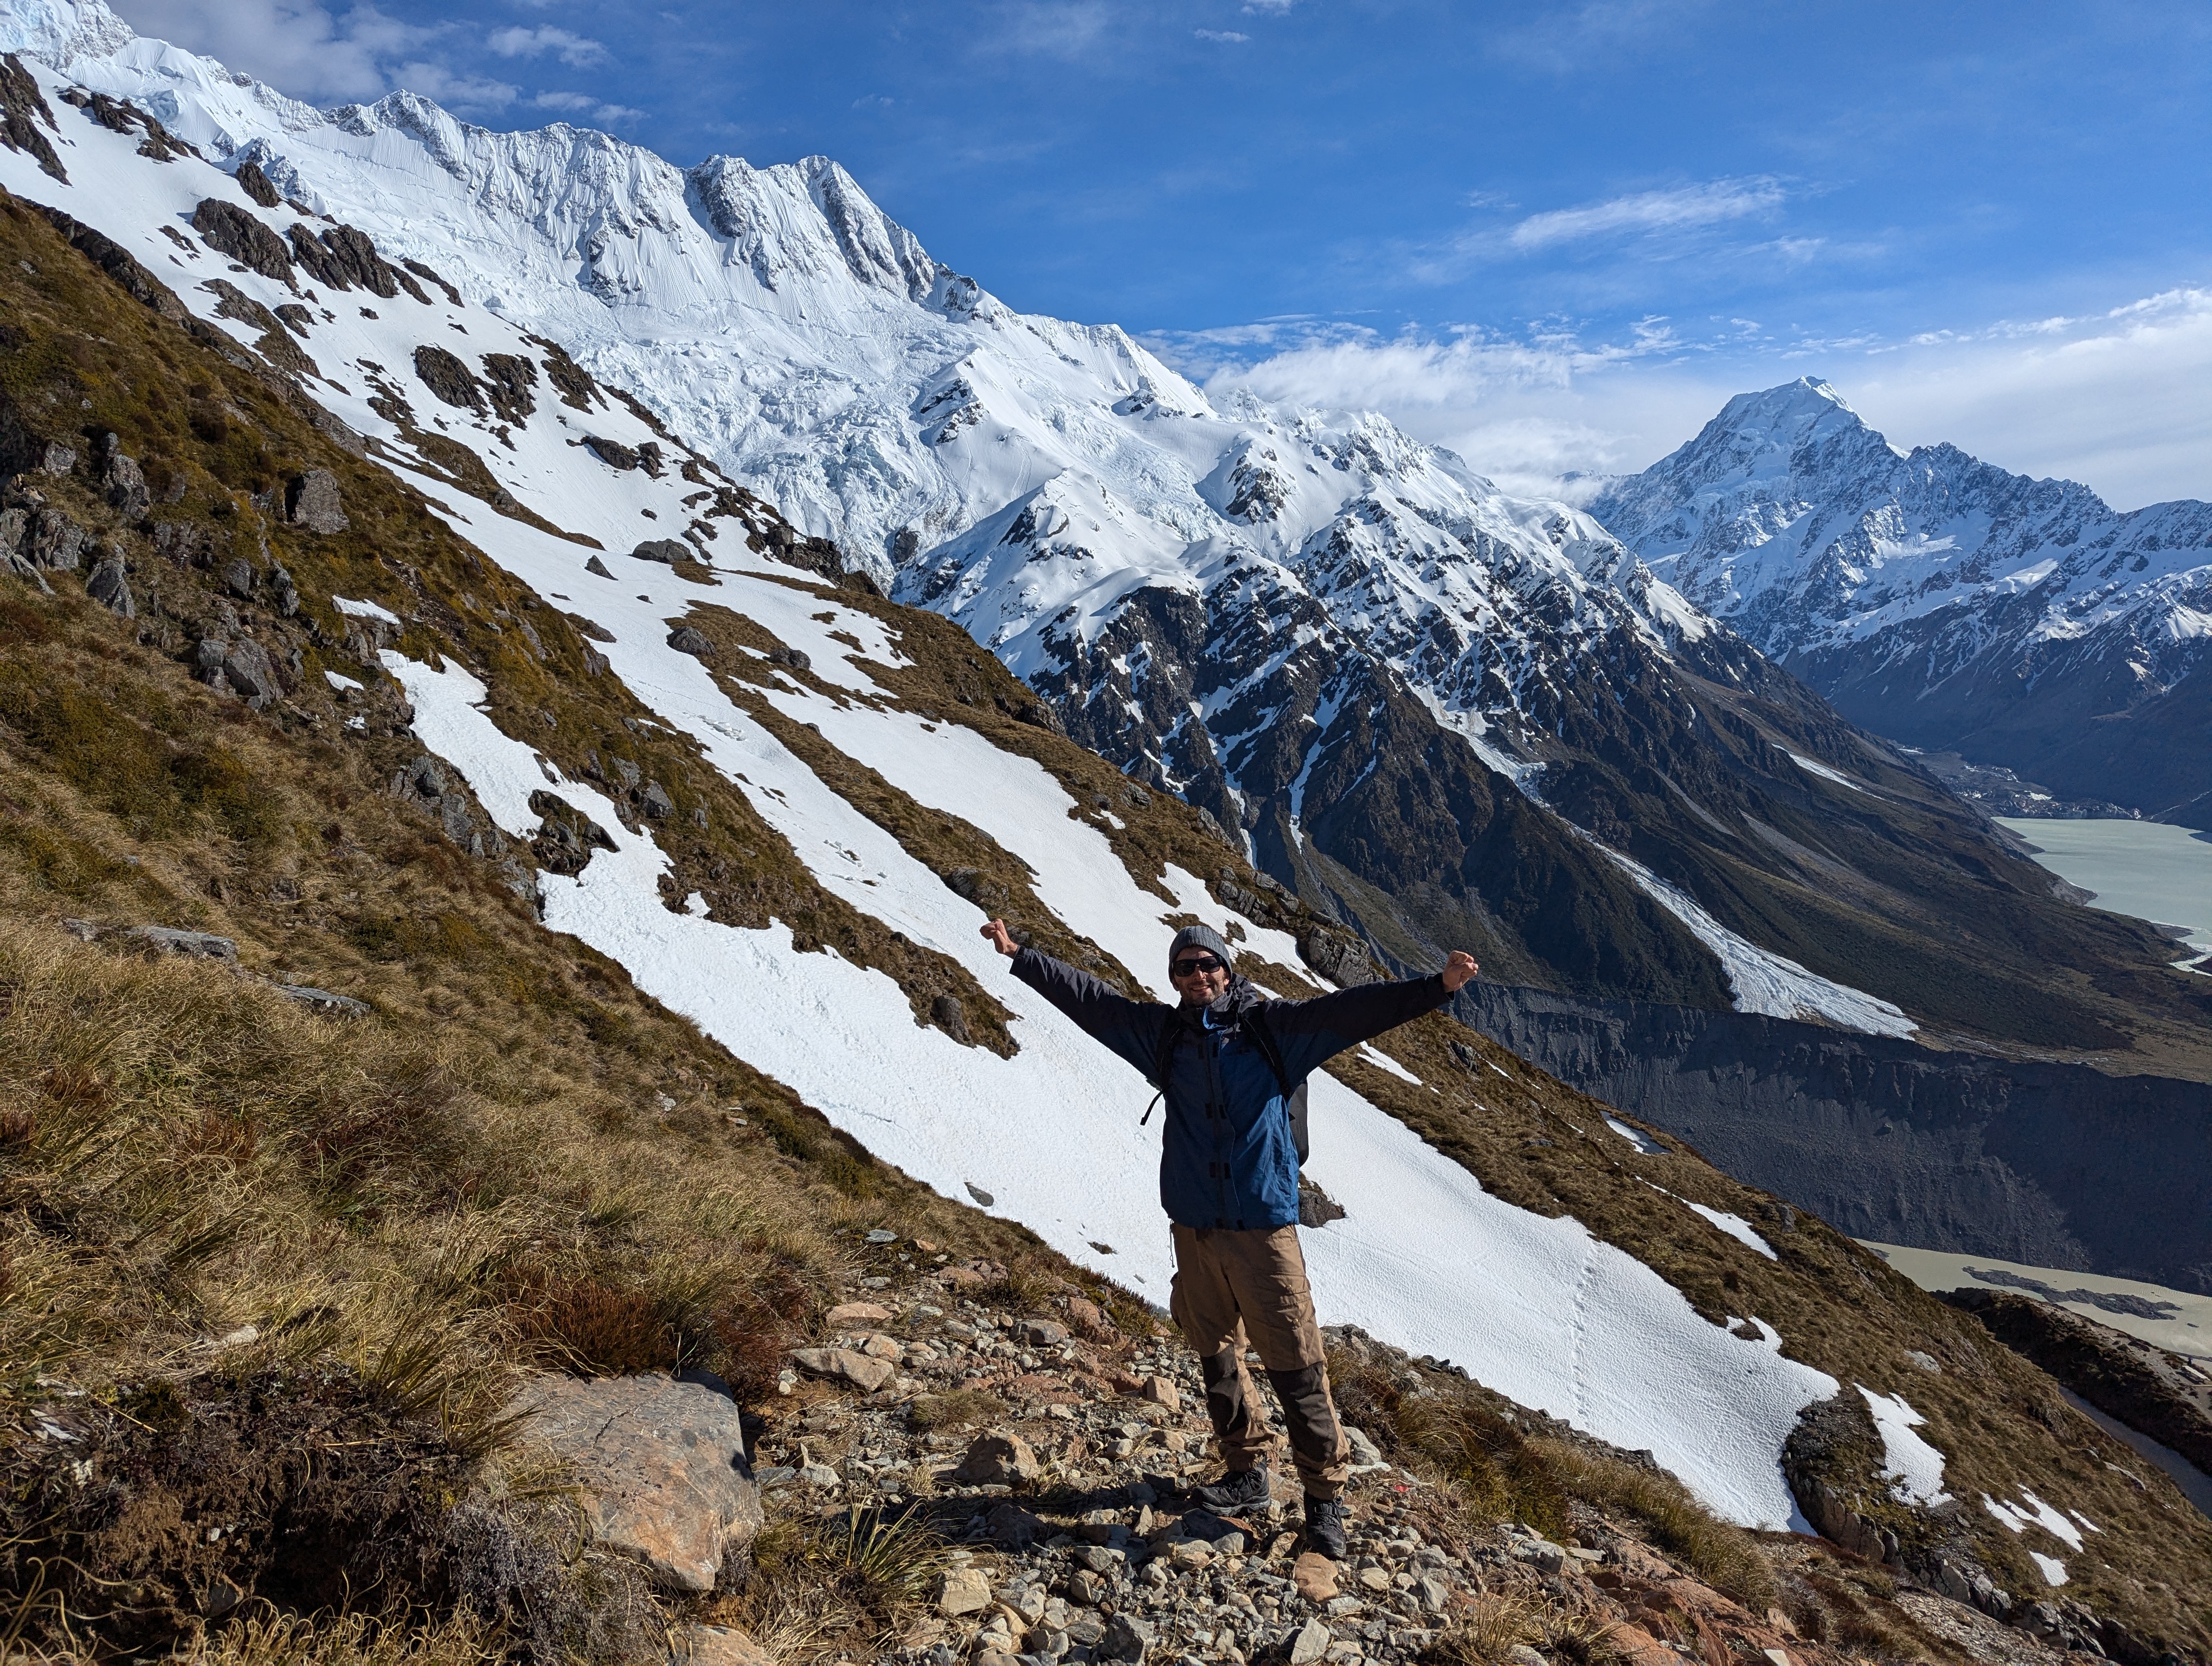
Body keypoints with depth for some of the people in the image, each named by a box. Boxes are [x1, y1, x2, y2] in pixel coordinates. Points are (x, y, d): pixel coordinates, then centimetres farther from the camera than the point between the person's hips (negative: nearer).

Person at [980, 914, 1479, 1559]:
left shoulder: (1270, 1027, -3)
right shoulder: (1165, 1034, 4)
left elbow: (1348, 1010, -10)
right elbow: (1087, 997, 7)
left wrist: (1437, 988, -19)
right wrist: (1018, 954, 8)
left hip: (1264, 1224, -4)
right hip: (1195, 1227, 4)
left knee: (1295, 1363, -1)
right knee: (1216, 1355, 15)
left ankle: (1324, 1495, 12)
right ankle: (1249, 1474, 32)